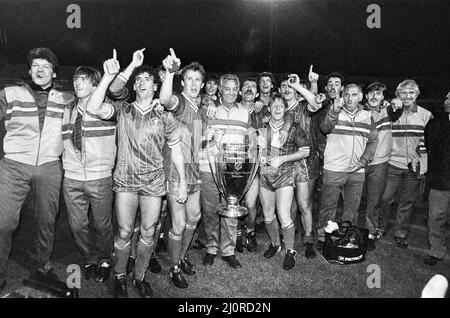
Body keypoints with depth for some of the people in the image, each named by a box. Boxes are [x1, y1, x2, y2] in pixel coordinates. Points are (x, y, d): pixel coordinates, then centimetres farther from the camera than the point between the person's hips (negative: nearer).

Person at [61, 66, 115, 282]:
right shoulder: (68, 111, 12)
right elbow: (63, 141, 19)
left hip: (100, 178, -4)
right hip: (72, 178, 4)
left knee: (103, 225, 8)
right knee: (77, 225, 11)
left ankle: (104, 261, 32)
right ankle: (89, 260, 34)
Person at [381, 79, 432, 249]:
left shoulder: (426, 115, 2)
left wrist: (422, 161, -1)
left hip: (414, 167, 1)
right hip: (392, 164, -1)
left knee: (407, 203, 10)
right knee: (385, 198, 1)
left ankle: (401, 233, 27)